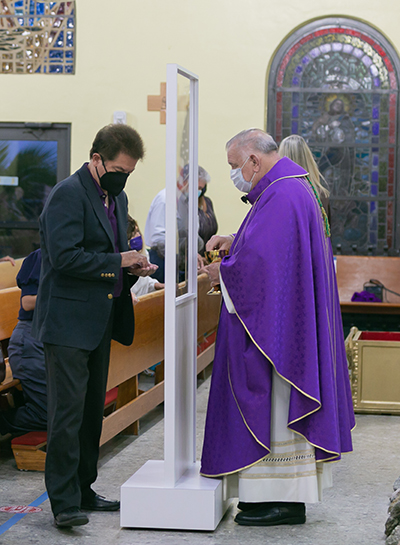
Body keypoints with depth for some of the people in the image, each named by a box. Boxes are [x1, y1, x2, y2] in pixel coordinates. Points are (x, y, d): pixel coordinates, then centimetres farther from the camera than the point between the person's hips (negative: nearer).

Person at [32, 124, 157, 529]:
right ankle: (63, 500, -6)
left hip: (99, 322, 9)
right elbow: (65, 256, -22)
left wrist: (132, 267, 4)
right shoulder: (68, 195, -13)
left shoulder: (117, 198, 16)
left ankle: (82, 490, 23)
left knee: (92, 408, 14)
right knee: (67, 410, -9)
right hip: (68, 321, -9)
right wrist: (118, 261, -19)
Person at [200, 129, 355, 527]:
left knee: (273, 403, -5)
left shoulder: (281, 195, -19)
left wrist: (220, 272, -8)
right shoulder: (293, 188, 15)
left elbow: (260, 261, -24)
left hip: (275, 324, -11)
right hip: (281, 323, 11)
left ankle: (284, 500, 1)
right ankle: (285, 494, 19)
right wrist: (235, 242, 12)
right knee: (276, 404, 13)